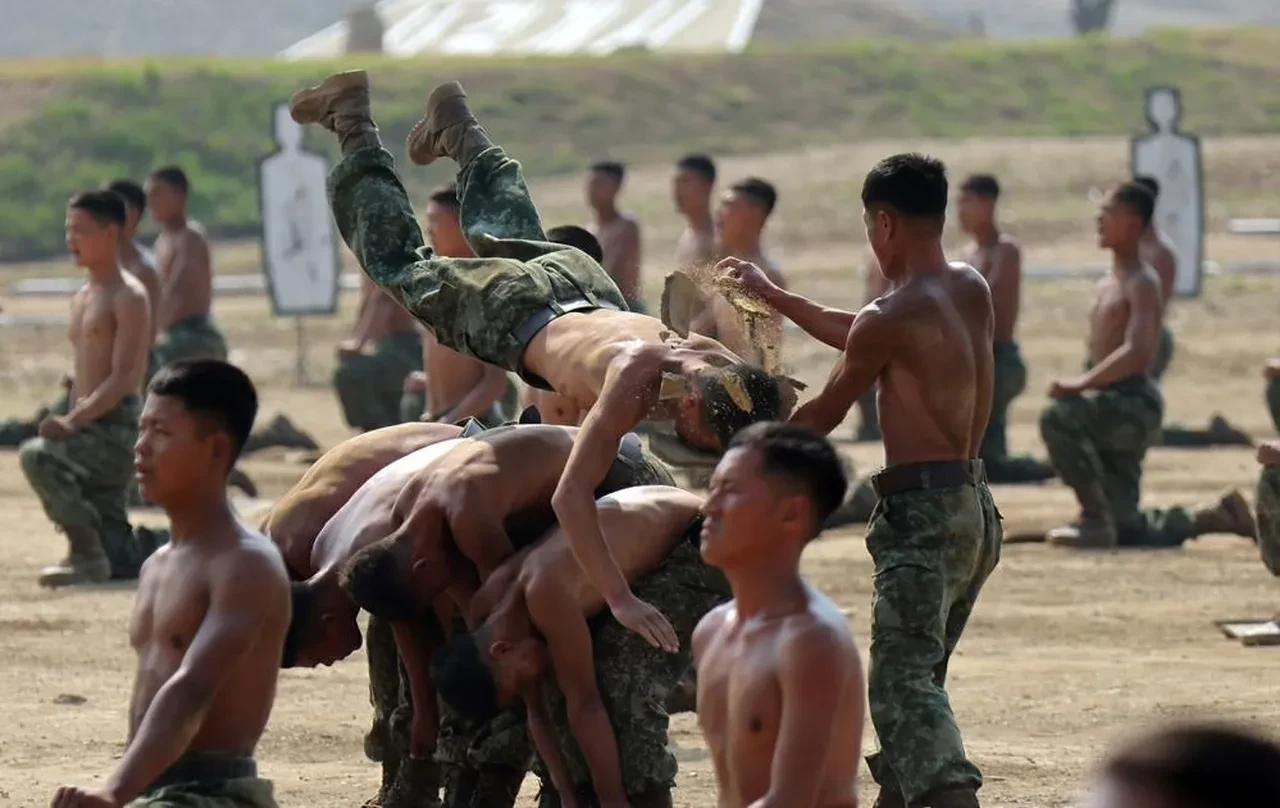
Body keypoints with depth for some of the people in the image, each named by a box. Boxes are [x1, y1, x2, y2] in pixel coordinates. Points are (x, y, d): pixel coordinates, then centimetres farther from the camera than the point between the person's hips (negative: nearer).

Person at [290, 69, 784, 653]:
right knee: (399, 264, 21)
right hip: (516, 313, -5)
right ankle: (352, 119, 35)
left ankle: (456, 126, 57)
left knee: (511, 240, 37)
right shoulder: (635, 379, -49)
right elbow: (569, 497, -55)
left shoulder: (727, 371, -32)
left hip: (587, 292, 5)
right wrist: (621, 600, -62)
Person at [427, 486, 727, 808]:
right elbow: (538, 712, 1)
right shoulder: (491, 604, -7)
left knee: (627, 691, -20)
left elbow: (584, 705, -29)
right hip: (649, 552, 9)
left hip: (699, 548, -9)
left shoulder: (544, 594, -34)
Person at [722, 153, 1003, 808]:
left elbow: (825, 414, -1)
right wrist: (774, 297, 33)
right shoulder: (972, 291, 10)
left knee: (901, 676, -14)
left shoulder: (892, 317, -14)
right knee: (921, 669, 21)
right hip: (974, 504, 9)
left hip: (922, 508, -9)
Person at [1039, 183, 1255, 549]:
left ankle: (1095, 519, -27)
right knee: (1126, 531, 10)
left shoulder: (1142, 283, -9)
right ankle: (1220, 517, 27)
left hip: (1134, 404, -9)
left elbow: (1135, 353, -24)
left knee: (1057, 418, -35)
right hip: (1112, 409, 9)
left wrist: (1080, 385, -27)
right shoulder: (1106, 286, 19)